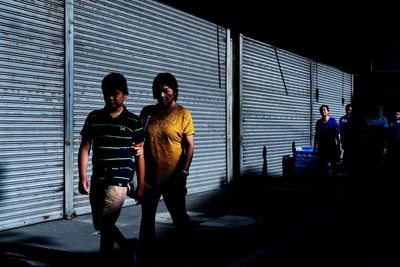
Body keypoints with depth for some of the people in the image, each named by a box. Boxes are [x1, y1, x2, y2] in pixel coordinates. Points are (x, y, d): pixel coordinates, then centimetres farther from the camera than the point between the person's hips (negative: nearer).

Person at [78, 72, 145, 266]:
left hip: (119, 179, -4)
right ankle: (126, 245, 36)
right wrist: (83, 176, -2)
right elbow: (85, 148, 8)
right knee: (99, 225, 13)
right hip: (97, 179, 5)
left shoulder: (133, 121, -1)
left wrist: (141, 185, 1)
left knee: (105, 224, -10)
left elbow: (139, 155, 2)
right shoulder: (94, 118, 7)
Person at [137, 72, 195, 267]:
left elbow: (190, 146, -6)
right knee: (147, 218, 11)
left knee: (179, 217, 8)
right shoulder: (147, 112, 5)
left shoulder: (182, 113, -5)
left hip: (172, 178, -4)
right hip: (149, 176, 4)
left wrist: (183, 172, -14)